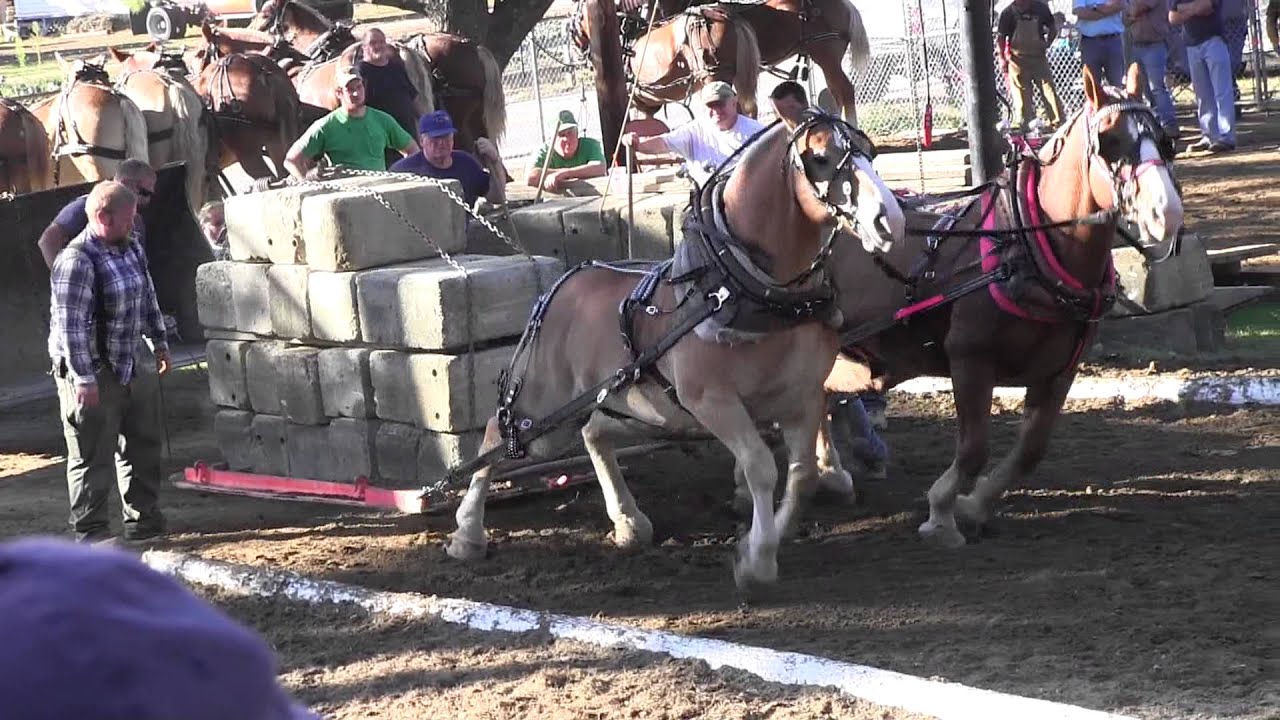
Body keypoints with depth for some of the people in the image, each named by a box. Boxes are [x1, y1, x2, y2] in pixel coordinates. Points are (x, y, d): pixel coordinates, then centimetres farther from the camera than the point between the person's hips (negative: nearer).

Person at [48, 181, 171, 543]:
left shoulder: (132, 249, 8)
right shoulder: (77, 261, -21)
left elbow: (147, 299, 22)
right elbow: (70, 326, -23)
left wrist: (159, 343, 24)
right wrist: (84, 378, -24)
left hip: (129, 368, 9)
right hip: (93, 376, -9)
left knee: (142, 446, 17)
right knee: (93, 458, -2)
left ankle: (143, 520, 29)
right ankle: (90, 533, 7)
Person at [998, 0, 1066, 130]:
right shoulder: (1008, 12, -4)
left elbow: (1053, 29, 14)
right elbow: (1000, 37, 1)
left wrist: (1046, 45, 2)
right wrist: (1002, 58, -5)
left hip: (1038, 57, 1)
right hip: (1017, 59, -1)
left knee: (1049, 91, -5)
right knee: (1022, 95, 0)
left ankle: (1059, 124, -5)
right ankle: (1028, 128, 6)